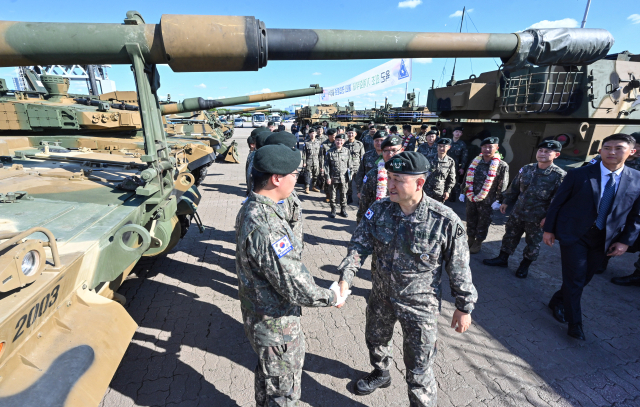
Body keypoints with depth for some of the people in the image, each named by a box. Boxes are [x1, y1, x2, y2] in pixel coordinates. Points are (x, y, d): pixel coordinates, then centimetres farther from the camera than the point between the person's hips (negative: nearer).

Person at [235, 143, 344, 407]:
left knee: (266, 380, 32)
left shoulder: (250, 208, -3)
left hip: (258, 314, 9)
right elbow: (295, 288, -29)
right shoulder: (266, 227, -35)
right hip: (277, 327, -9)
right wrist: (332, 297, -14)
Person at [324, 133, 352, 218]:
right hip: (333, 178, -1)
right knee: (333, 196, 8)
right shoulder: (330, 152, -2)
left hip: (344, 178, 1)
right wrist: (328, 177, -6)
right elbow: (326, 165, -1)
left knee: (343, 195, 10)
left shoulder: (347, 152, 4)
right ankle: (333, 210, 25)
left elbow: (349, 165, 9)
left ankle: (343, 210, 25)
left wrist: (349, 176, 7)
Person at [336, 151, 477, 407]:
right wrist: (345, 278, -29)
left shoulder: (445, 221, -23)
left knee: (418, 371, 10)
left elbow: (459, 268, -12)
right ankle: (381, 373, 62)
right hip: (381, 296, 5)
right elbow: (359, 245, -15)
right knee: (375, 340, 30)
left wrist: (464, 307, -3)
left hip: (420, 305, -4)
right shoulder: (379, 210, -14)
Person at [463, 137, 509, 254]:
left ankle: (478, 243, 26)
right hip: (471, 198, 4)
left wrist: (498, 201, -11)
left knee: (483, 223, 9)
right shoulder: (475, 162, 5)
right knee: (471, 221, 15)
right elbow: (467, 178, 11)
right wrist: (463, 192, 11)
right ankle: (470, 240, 32)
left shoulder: (502, 165, -8)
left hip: (487, 202, -4)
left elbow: (502, 186, -9)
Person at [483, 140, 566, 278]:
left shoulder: (559, 175, -13)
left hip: (537, 218, -4)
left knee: (533, 243, 13)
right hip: (517, 213, 4)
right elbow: (514, 188, 10)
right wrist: (506, 202, 12)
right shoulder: (526, 169, 1)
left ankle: (525, 265, 32)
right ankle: (502, 258, 31)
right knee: (510, 236, 15)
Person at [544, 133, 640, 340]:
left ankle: (557, 301, 39)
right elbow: (557, 203, -4)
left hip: (603, 240, 4)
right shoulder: (578, 174, -9)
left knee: (583, 278, 15)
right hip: (574, 234, -3)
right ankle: (574, 323, 16)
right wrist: (548, 229, -4)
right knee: (574, 280, 0)